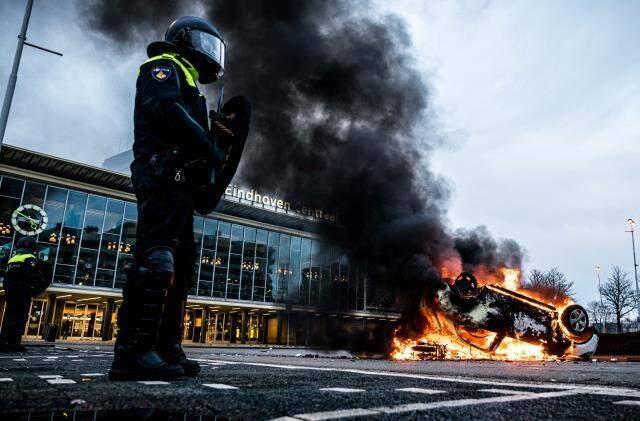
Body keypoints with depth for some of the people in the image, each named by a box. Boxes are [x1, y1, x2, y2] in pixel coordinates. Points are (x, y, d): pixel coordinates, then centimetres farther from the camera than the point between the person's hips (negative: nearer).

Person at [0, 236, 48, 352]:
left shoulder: (11, 260, 17)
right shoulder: (30, 259, -6)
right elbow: (37, 277, -15)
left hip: (10, 294, 7)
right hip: (24, 294, -7)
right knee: (20, 318, -7)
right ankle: (15, 343, -11)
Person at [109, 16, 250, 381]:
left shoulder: (185, 82, 35)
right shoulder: (164, 67, 8)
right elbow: (165, 108, -14)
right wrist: (211, 146, -15)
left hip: (180, 183, 10)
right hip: (164, 175, -10)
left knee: (180, 265, 3)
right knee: (157, 257, -20)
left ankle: (166, 349, 4)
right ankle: (133, 351, -22)